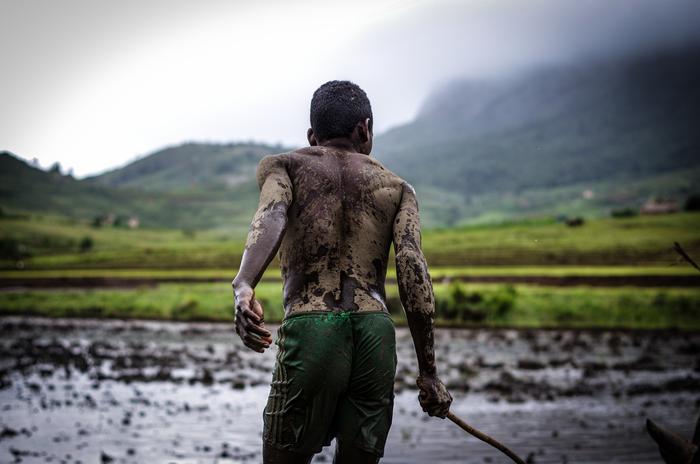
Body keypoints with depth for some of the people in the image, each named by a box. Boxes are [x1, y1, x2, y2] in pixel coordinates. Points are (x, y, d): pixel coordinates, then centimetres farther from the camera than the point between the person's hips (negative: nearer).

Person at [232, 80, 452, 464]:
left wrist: (243, 286, -27)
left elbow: (270, 217, -10)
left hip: (309, 329, -2)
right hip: (377, 335, 2)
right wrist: (428, 371, 6)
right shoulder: (397, 187, 18)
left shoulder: (282, 165, 14)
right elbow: (413, 274, 5)